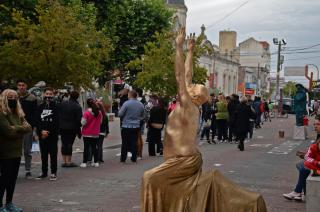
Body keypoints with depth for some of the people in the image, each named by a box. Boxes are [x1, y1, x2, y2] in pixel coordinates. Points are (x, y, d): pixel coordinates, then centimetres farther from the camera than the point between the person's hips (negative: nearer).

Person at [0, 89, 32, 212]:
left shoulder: (19, 113, 12)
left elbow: (28, 128, 4)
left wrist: (16, 129, -13)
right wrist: (21, 129, -6)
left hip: (17, 151, 7)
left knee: (13, 178, 13)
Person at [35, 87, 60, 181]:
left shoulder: (56, 107, 0)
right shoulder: (40, 107, 9)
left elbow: (56, 122, -7)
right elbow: (37, 121, 4)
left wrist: (48, 132, -11)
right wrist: (42, 131, -10)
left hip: (52, 134, -3)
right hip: (42, 134, 3)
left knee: (53, 154, -1)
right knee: (43, 154, 8)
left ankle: (53, 172, 4)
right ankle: (44, 172, 17)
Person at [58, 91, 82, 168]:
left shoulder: (62, 104, 4)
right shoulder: (77, 107, -8)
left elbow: (58, 116, 7)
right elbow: (78, 120, -8)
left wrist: (59, 126, 13)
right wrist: (79, 131, -1)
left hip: (62, 127, 4)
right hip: (72, 129, -3)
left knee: (64, 144, 10)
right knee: (69, 144, -1)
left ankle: (64, 161, 11)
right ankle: (68, 162, -1)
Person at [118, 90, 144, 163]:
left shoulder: (126, 103, -14)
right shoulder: (141, 105, 3)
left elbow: (120, 114, -10)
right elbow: (142, 116, 13)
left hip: (126, 126, -4)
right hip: (136, 126, 4)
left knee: (125, 143, 4)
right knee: (134, 143, 9)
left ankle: (123, 159, 8)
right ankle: (134, 158, 10)